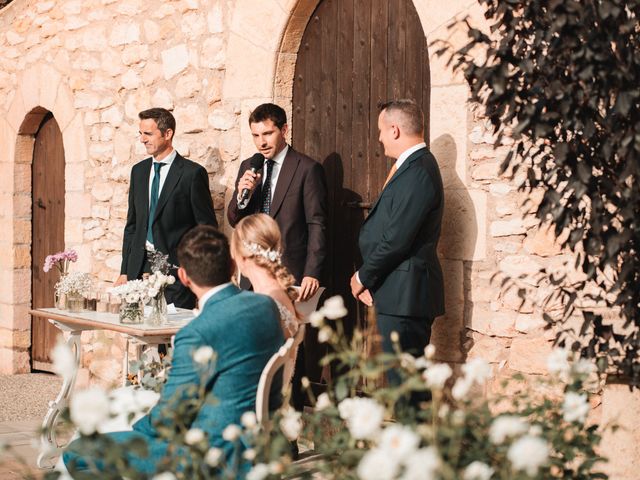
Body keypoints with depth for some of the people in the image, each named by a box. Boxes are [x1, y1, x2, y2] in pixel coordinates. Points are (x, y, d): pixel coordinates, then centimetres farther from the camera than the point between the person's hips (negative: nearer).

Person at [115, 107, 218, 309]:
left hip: (175, 269, -5)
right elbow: (132, 224, 16)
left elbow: (208, 228, -4)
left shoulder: (193, 173, -5)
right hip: (139, 268, 5)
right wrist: (124, 271, 10)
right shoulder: (138, 170, 13)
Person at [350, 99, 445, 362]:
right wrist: (367, 277, 6)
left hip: (404, 295, -10)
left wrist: (363, 277, -7)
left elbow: (397, 239, -21)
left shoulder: (418, 172, -16)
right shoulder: (414, 166, 16)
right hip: (400, 294, 10)